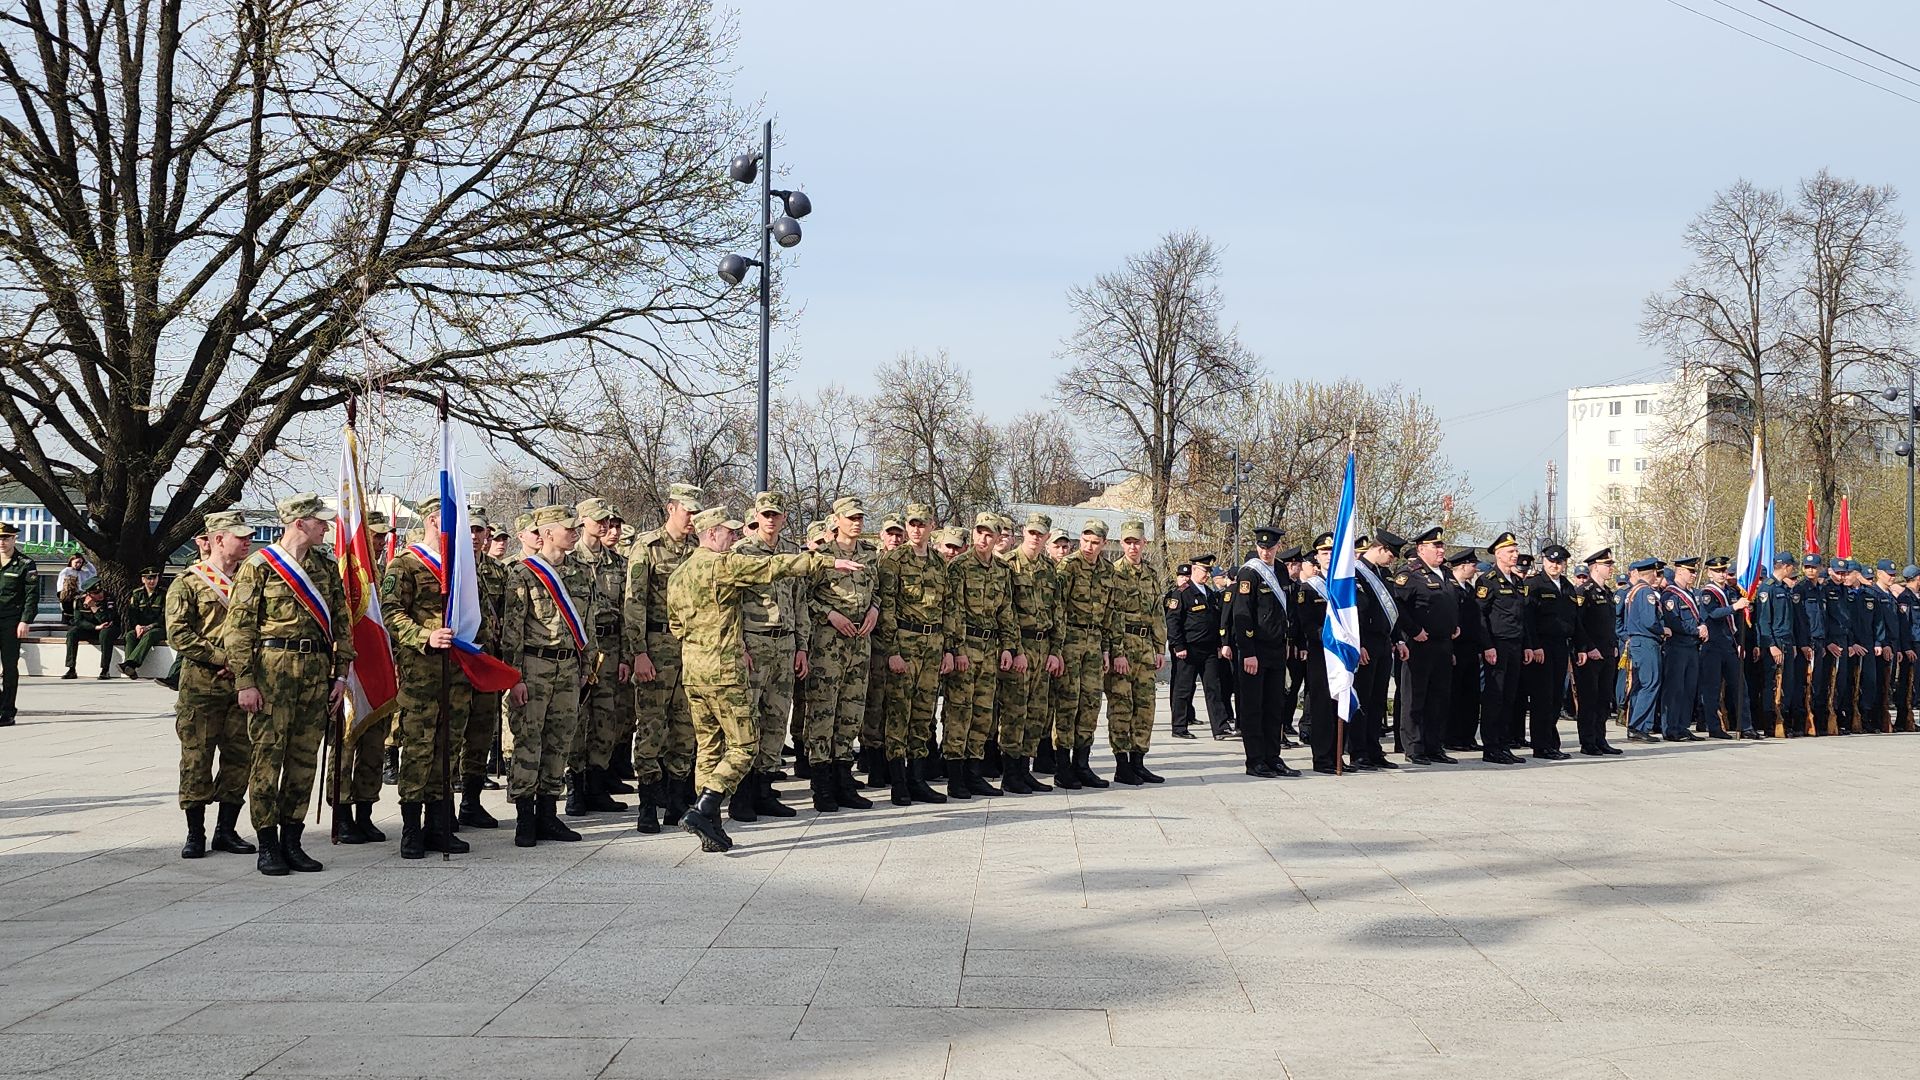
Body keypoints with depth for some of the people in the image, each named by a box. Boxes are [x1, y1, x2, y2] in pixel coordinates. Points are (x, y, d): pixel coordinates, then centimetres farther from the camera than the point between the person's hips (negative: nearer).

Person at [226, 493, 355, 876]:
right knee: (268, 755, -3)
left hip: (317, 672, 5)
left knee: (304, 758, 7)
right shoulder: (258, 566, -3)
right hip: (272, 669, -5)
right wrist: (245, 681, -11)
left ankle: (292, 842, 14)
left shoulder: (327, 567, 13)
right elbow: (239, 627, -5)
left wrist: (341, 672, 8)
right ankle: (267, 847, 2)